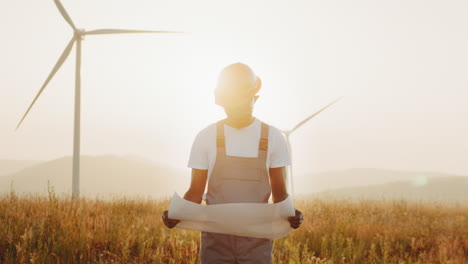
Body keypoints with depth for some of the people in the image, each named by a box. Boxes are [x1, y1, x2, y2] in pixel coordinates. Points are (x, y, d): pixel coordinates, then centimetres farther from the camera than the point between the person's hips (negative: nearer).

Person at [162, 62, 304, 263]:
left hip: (257, 237, 0)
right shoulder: (206, 137, 2)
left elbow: (279, 192, 5)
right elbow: (196, 191, 6)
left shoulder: (273, 138, 3)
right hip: (216, 237, 0)